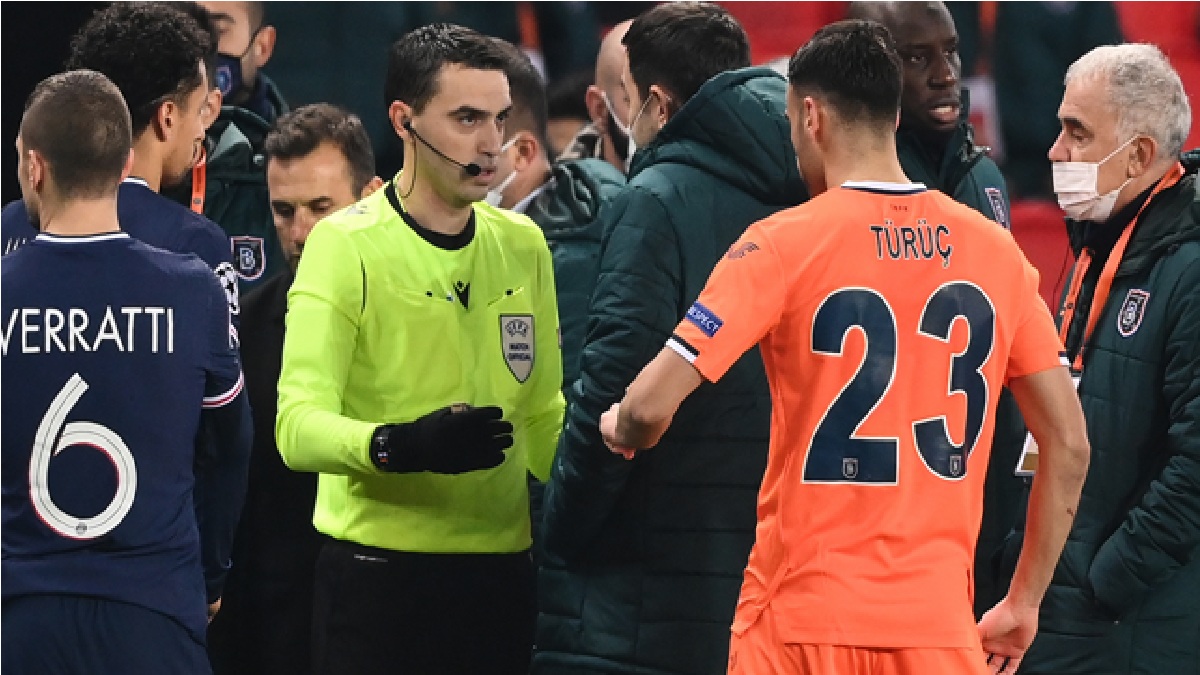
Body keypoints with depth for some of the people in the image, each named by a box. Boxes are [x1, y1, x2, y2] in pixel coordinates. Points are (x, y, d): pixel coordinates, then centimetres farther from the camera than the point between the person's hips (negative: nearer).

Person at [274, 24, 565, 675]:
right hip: (378, 568, -5)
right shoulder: (345, 245, -8)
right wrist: (398, 445, -34)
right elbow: (298, 425, -18)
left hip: (500, 568, 5)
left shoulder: (521, 244, 11)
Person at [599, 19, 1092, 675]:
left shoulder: (784, 243, -7)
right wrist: (1024, 603, 16)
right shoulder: (993, 249, 5)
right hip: (940, 622, 3)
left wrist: (620, 427, 11)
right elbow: (1069, 445, 8)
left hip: (805, 620, -3)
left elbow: (651, 406, -13)